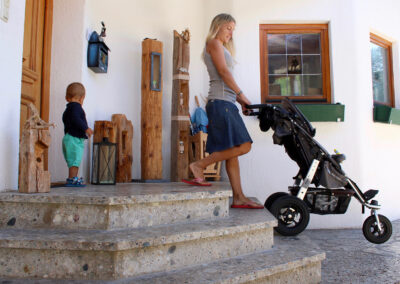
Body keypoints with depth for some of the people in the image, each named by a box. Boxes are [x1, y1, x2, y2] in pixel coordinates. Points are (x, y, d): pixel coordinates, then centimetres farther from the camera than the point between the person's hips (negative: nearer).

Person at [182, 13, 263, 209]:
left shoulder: (222, 48, 31)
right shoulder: (214, 43, 4)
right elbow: (223, 71, -9)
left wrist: (239, 100, 11)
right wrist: (241, 95, -10)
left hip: (226, 103, 10)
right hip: (221, 102, -10)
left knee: (232, 151, 3)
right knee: (243, 145, -16)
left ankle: (239, 198, 4)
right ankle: (199, 165, -9)